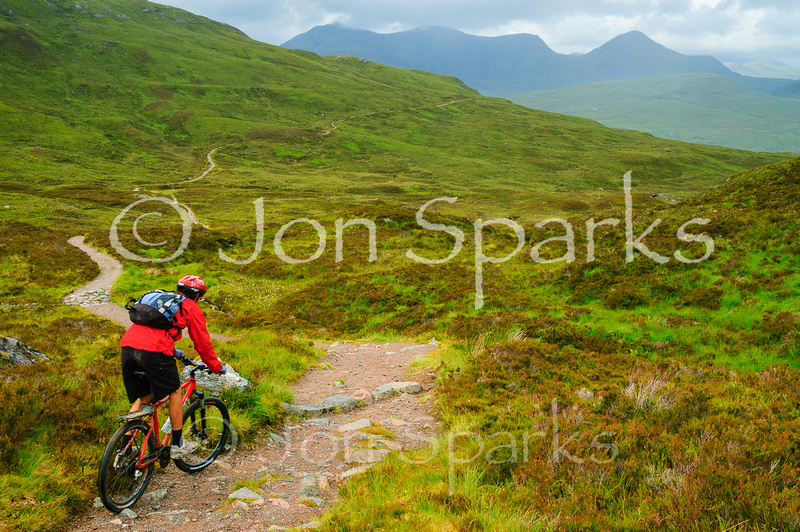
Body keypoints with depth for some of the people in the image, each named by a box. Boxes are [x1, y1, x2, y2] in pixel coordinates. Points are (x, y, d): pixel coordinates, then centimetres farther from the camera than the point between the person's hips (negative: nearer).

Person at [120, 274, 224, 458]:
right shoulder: (191, 308, 12)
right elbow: (202, 343, 14)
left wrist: (172, 351, 61)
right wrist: (217, 367, 27)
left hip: (127, 346, 7)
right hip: (154, 351, -6)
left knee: (142, 398, 20)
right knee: (174, 391, 14)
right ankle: (177, 445, 20)